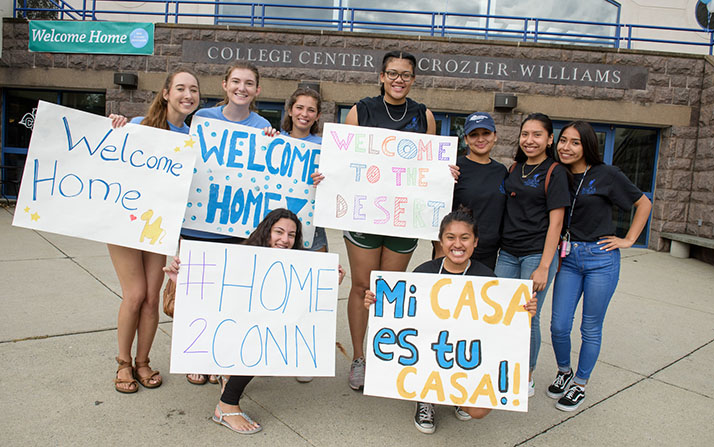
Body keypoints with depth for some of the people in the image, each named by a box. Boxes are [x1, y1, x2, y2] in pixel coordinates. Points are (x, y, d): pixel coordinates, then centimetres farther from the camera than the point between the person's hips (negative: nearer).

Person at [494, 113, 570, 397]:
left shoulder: (554, 172, -5)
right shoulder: (514, 169, 12)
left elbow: (555, 223, -9)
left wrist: (543, 267, -15)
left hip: (538, 254, -5)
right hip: (508, 253, 5)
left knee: (528, 317, 1)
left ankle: (527, 377, 21)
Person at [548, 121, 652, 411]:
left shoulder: (606, 175, -7)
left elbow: (644, 204, 4)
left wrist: (628, 240, -1)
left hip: (600, 259, -3)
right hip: (568, 258, 3)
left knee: (591, 328, 7)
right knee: (559, 325, 2)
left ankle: (580, 384, 26)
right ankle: (564, 373, 31)